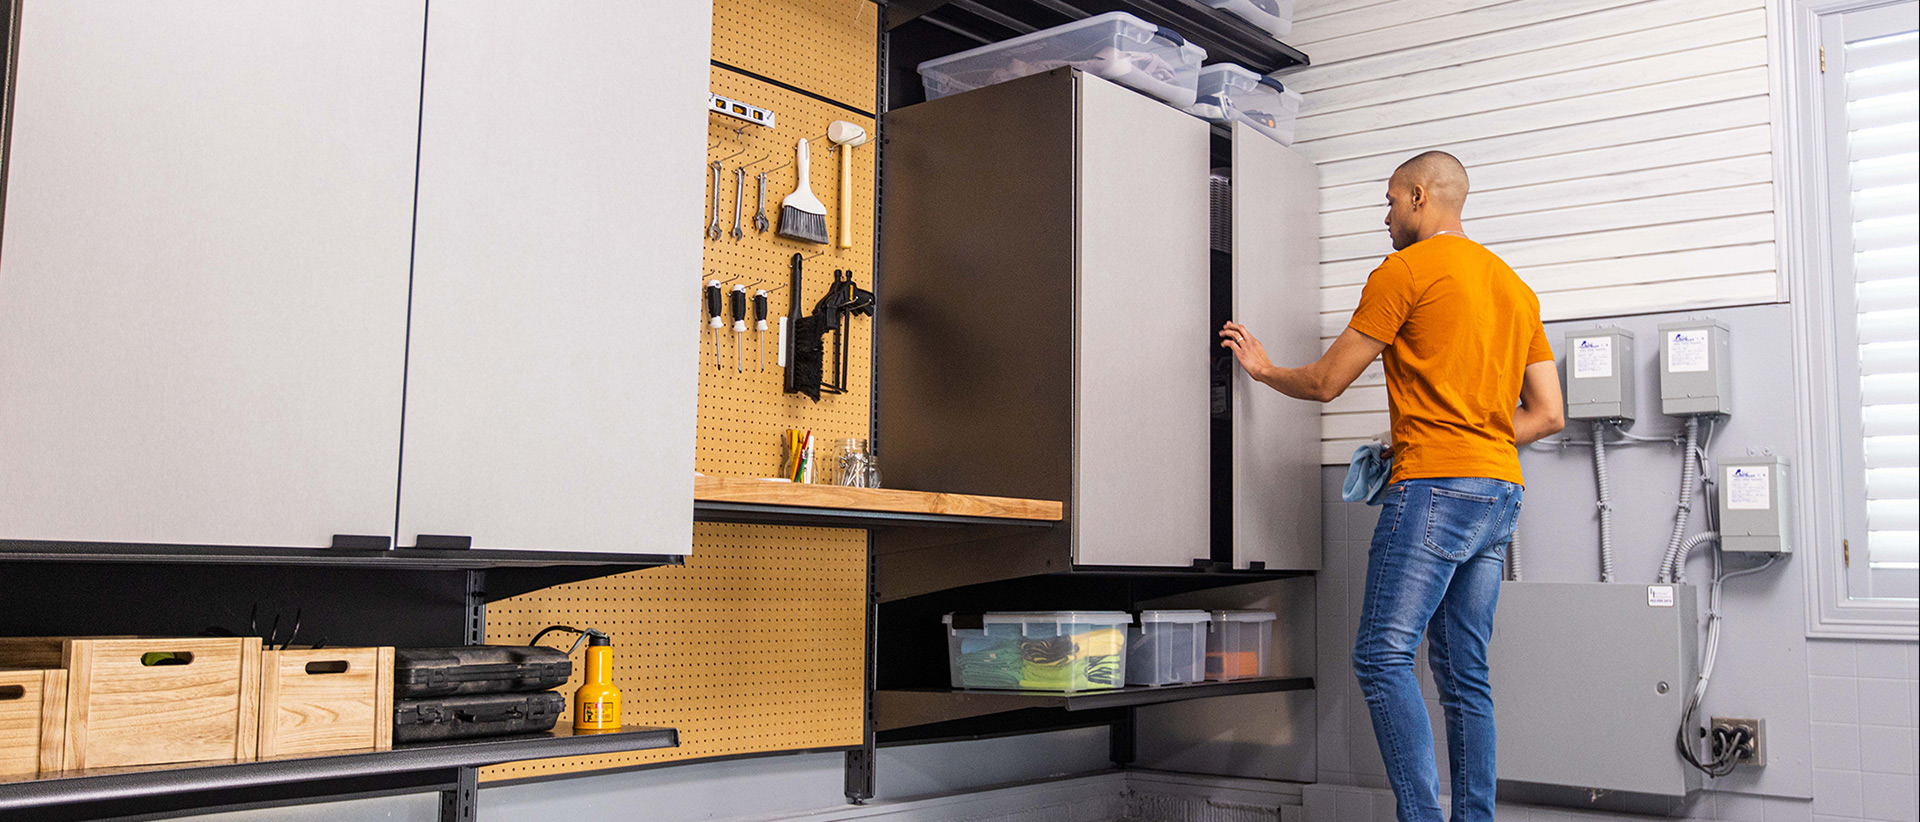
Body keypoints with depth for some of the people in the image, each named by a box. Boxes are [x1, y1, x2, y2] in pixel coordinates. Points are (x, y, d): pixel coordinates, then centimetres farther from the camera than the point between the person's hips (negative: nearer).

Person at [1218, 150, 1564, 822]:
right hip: (1501, 489, 8)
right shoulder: (1514, 286, 21)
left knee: (1383, 657, -9)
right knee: (1464, 673, 8)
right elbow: (1548, 415, 17)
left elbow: (1326, 383, 1)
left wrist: (1264, 370, 19)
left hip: (1434, 487, -8)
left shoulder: (1406, 269, -3)